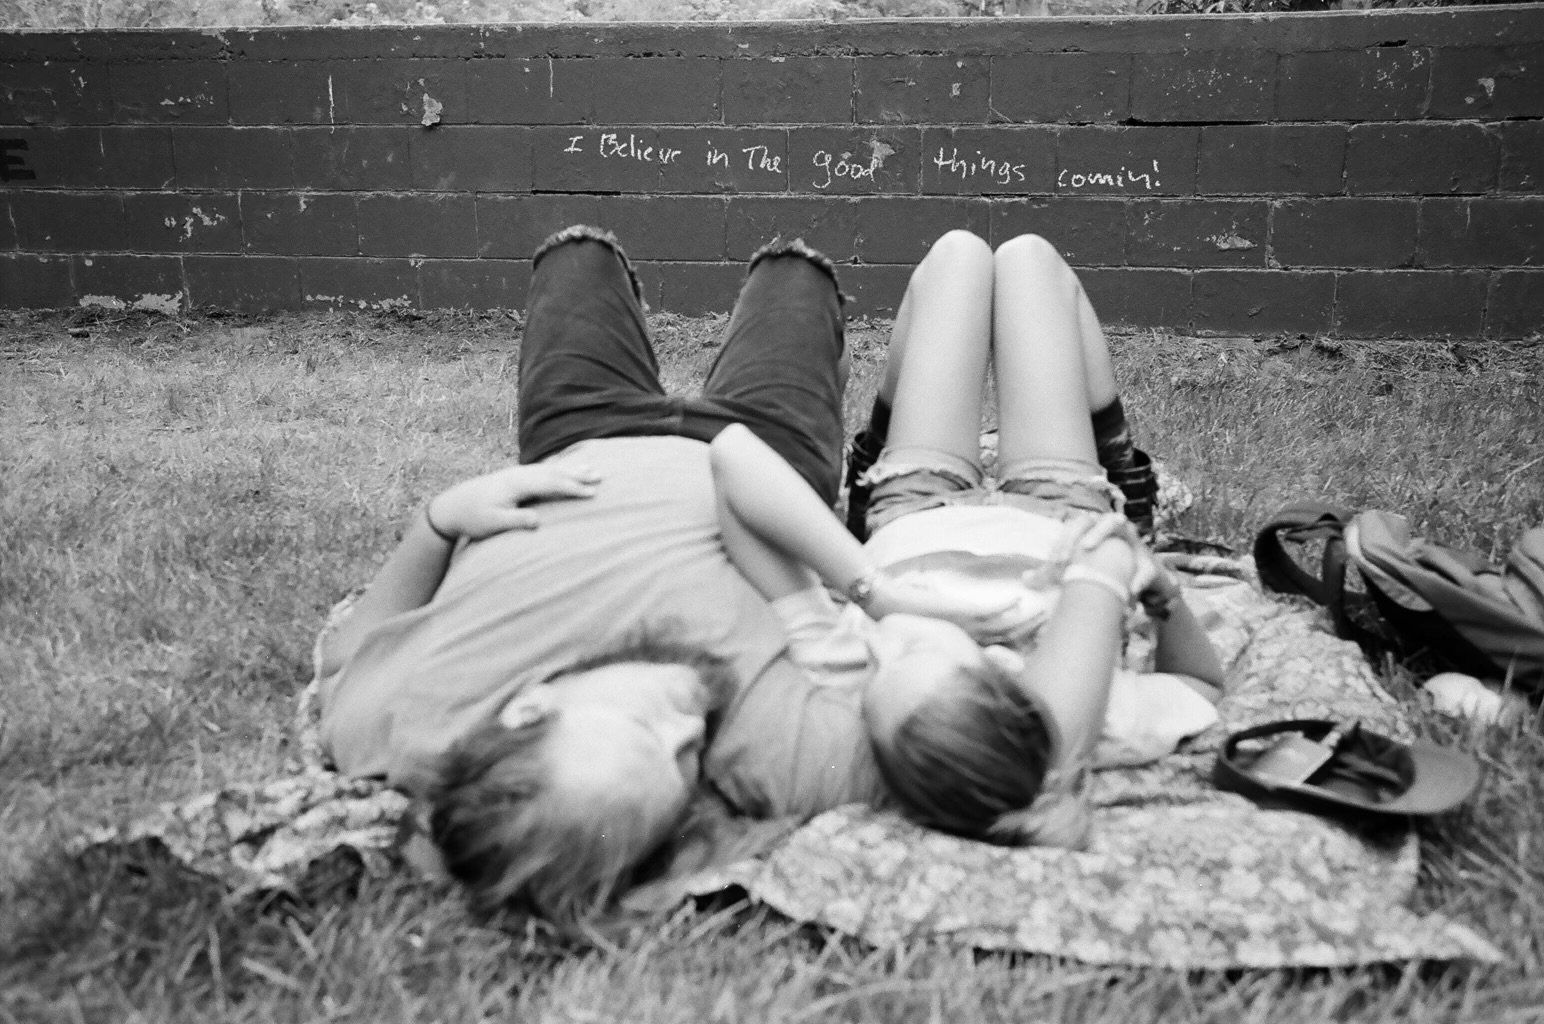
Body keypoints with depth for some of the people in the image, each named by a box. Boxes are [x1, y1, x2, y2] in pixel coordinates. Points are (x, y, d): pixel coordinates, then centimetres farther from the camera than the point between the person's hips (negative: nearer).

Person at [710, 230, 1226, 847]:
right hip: (1060, 509, 0)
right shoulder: (1088, 727, -45)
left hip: (916, 509, 1)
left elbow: (733, 452, -51)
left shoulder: (828, 679, -46)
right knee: (1027, 255, 16)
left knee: (959, 251, 17)